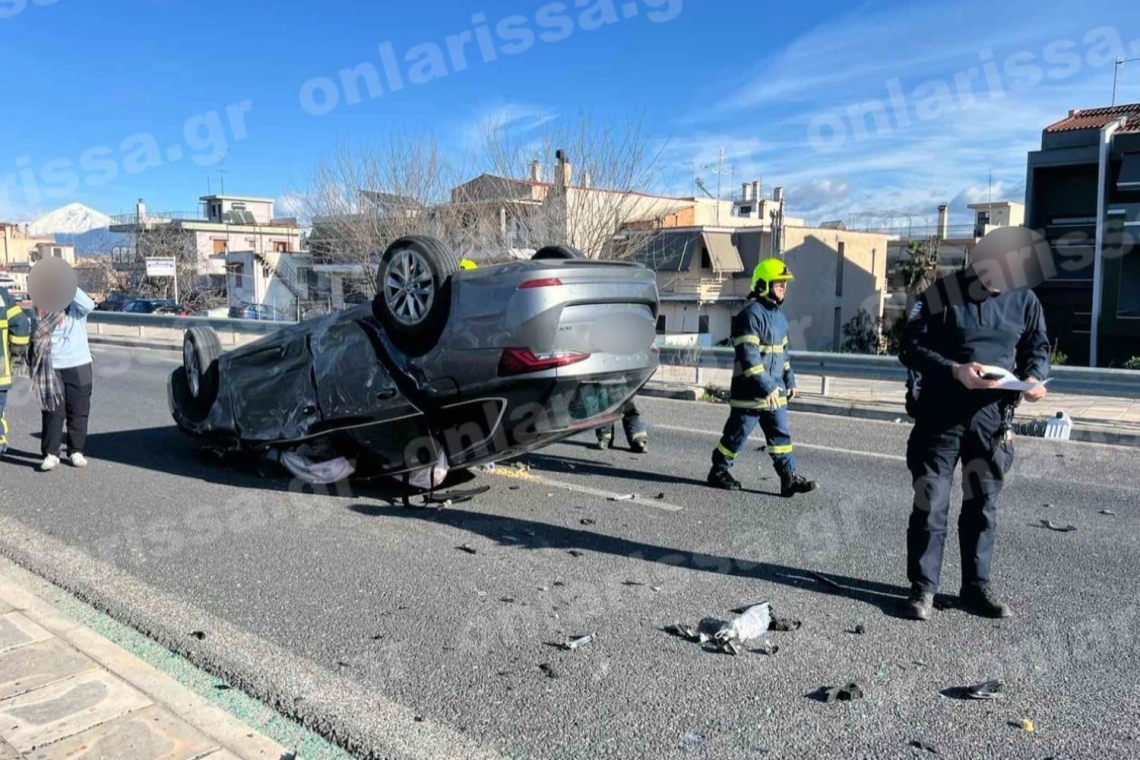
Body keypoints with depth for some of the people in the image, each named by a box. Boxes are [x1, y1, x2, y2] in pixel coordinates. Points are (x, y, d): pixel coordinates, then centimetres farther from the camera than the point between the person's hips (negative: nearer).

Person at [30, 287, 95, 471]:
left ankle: (76, 451, 15)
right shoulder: (42, 307, 4)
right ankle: (51, 453, 1)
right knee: (53, 411, -1)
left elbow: (89, 305, -24)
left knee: (78, 411, 5)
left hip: (78, 365, -1)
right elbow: (36, 335, 8)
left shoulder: (76, 303, -2)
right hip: (51, 367, 1)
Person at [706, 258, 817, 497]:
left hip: (775, 391, 9)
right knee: (736, 434, 4)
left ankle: (789, 478, 8)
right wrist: (765, 387, -26)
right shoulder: (751, 315, -17)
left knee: (781, 434, 6)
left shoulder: (779, 316, 14)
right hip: (751, 390, -8)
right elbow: (749, 356, -23)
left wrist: (789, 380, 17)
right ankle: (719, 471, 19)